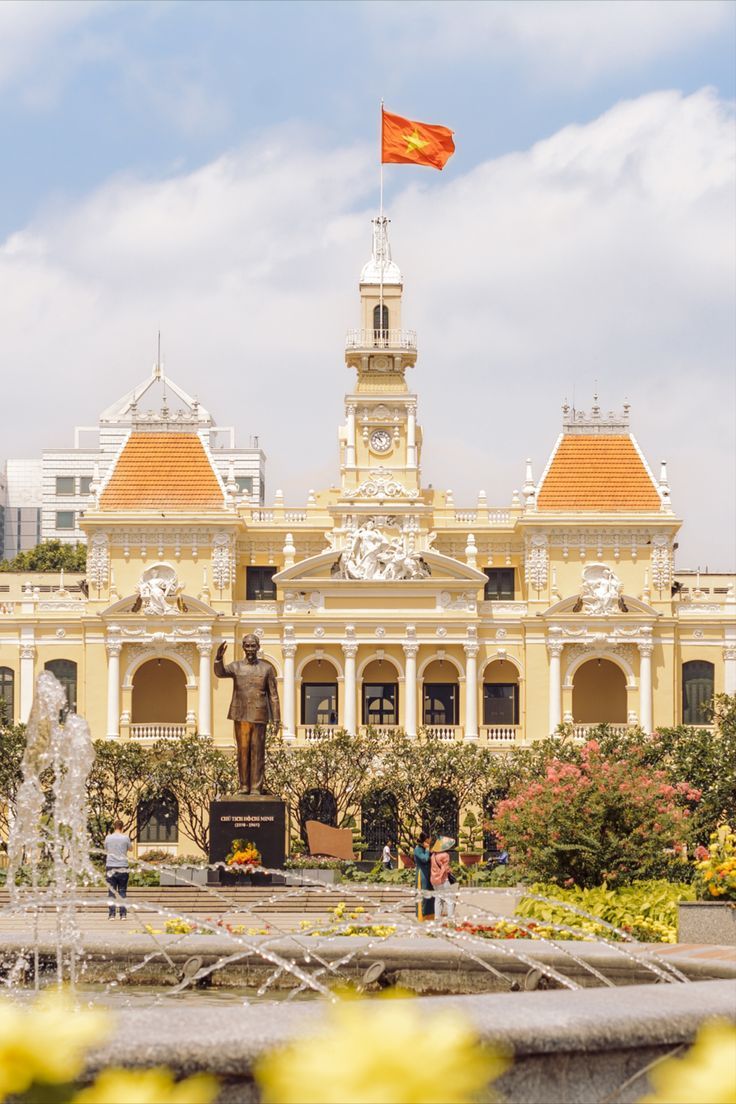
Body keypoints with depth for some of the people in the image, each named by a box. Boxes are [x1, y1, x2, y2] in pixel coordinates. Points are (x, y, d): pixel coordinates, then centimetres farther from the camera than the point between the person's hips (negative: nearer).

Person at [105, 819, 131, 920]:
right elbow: (130, 848, 14)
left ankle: (111, 914, -2)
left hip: (110, 867, 0)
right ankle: (123, 914, 2)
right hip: (123, 868, 0)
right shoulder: (125, 838, -4)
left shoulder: (108, 838, -1)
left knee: (111, 892, 3)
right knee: (122, 892, 6)